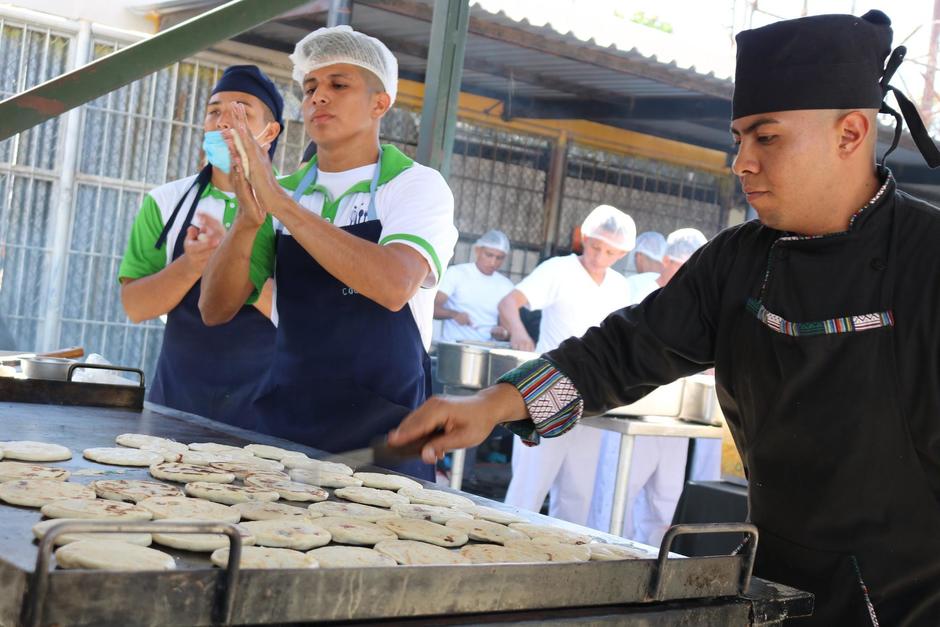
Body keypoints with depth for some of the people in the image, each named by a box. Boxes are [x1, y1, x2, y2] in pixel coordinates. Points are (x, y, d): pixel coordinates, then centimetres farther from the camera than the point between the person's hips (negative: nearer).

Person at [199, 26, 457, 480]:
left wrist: (280, 202, -24)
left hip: (380, 436, -3)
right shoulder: (283, 191, 8)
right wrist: (247, 220, -17)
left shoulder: (417, 185, -4)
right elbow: (215, 310, 1)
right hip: (281, 424, 4)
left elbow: (394, 286, -24)